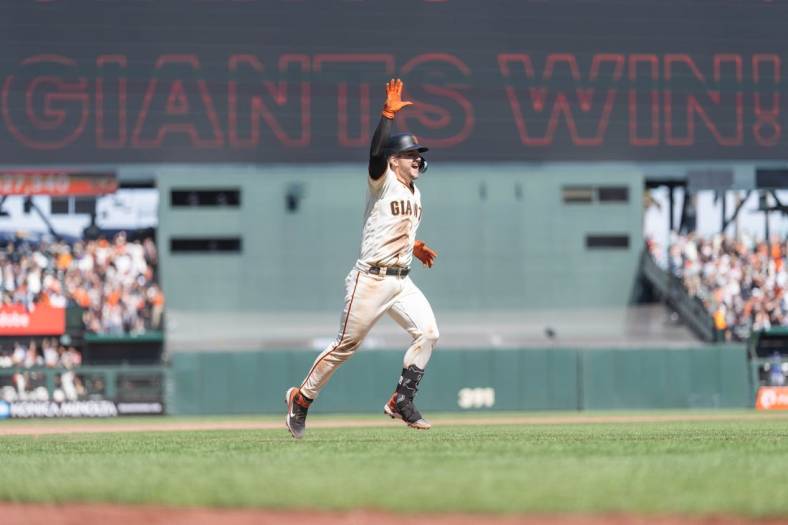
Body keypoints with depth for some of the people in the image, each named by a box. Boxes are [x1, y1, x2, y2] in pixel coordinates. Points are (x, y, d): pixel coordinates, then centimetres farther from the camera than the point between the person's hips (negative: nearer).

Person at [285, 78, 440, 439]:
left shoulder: (414, 193, 17)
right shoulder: (383, 183, -7)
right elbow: (375, 153, -28)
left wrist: (415, 247, 15)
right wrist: (389, 114, -32)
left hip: (401, 281, 7)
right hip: (371, 280, -7)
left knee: (427, 332, -10)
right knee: (346, 345, -2)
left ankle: (401, 401, -2)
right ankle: (301, 398, 14)